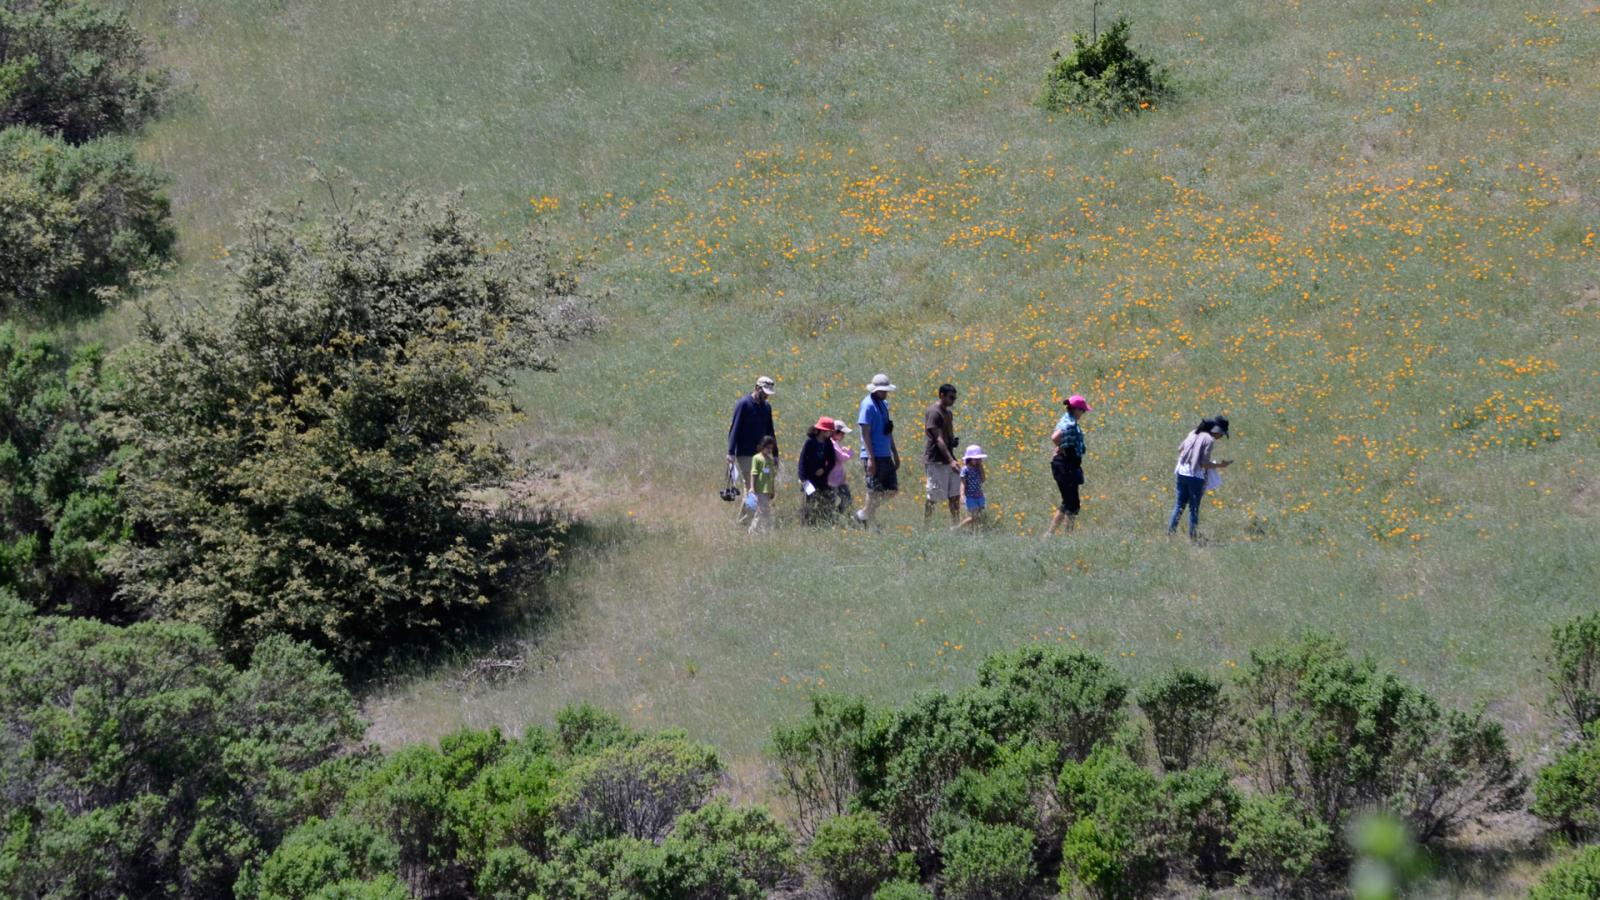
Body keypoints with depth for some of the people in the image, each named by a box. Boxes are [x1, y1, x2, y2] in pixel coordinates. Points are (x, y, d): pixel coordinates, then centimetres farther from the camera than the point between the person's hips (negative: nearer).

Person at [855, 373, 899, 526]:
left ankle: (863, 514, 18)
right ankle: (868, 522, 8)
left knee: (893, 489, 7)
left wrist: (895, 454, 23)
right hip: (874, 456, -9)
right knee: (875, 490, -5)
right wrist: (870, 458, -21)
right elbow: (865, 433, -16)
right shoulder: (868, 405, -11)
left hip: (886, 456, 9)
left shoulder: (884, 404, 15)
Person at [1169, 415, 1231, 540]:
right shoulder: (1209, 440, -11)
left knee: (1179, 504, 14)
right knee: (1194, 508, 4)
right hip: (1196, 476, -6)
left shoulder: (1194, 434, 9)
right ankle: (1193, 536, 7)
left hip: (1182, 472, 6)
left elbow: (1180, 449, 17)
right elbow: (1204, 463, -14)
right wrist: (1219, 465, -2)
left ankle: (1170, 530, 9)